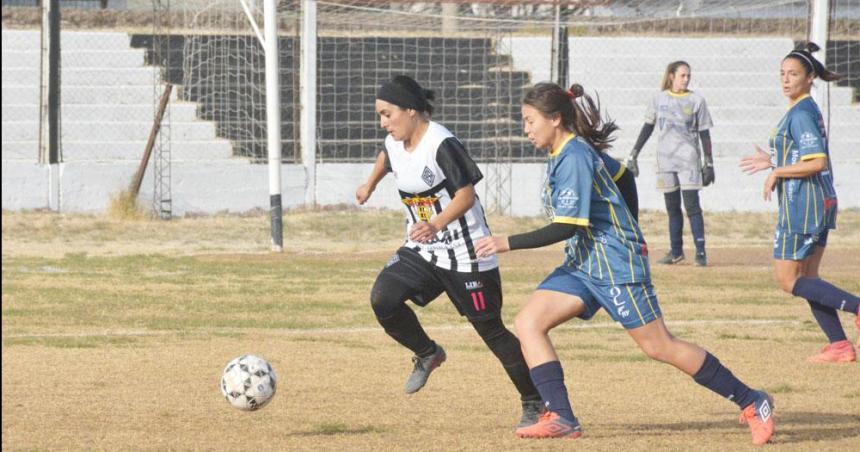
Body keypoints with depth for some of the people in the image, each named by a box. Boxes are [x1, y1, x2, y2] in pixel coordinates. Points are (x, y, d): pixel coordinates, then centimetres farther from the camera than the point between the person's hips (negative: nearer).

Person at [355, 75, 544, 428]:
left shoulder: (442, 144, -22)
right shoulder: (395, 144, 2)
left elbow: (466, 196, -26)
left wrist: (436, 225, -41)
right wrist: (370, 186, 45)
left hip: (465, 253, -7)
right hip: (420, 250, 7)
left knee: (490, 329, 0)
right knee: (382, 298, -16)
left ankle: (534, 403, 15)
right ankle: (427, 354, 9)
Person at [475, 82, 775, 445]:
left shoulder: (573, 157, -18)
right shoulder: (563, 154, 11)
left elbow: (566, 227, -24)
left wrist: (507, 244, -24)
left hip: (615, 264, -10)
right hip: (582, 265, 10)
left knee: (659, 346, -6)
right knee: (527, 323, -4)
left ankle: (751, 403, 4)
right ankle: (561, 418, -11)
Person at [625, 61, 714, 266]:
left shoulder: (696, 100, 2)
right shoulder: (659, 99, 8)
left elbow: (704, 133, 3)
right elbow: (647, 128, 13)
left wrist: (709, 163, -2)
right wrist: (633, 155, 9)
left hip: (688, 159, -3)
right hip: (665, 160, 3)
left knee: (692, 206, -10)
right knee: (672, 208, 7)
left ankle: (700, 251, -10)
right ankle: (676, 252, 13)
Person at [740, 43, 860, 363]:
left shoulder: (800, 114, -15)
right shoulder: (810, 111, 15)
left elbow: (817, 162, -23)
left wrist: (776, 173, -13)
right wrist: (773, 161, 24)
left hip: (801, 205, -10)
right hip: (820, 204, 10)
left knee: (788, 280, -4)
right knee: (806, 279, 13)